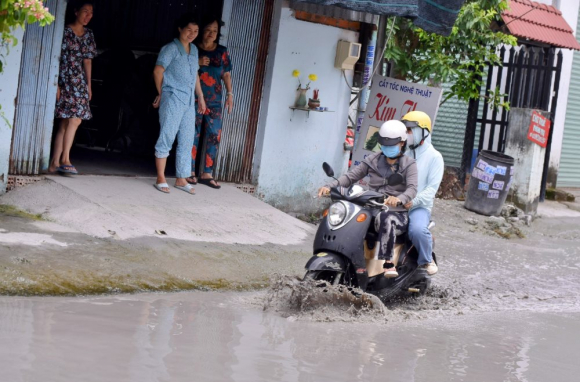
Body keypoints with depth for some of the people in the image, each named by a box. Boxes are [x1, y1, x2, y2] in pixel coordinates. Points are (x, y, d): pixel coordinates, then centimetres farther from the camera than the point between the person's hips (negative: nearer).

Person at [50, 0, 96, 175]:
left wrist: (89, 85, 15)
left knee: (66, 123, 3)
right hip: (65, 80, -6)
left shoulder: (88, 34, 13)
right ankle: (65, 159, -11)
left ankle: (55, 163, 4)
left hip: (79, 82, 6)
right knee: (74, 119, -15)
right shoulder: (65, 32, -6)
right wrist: (55, 83, -15)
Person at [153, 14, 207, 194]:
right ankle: (160, 179, 0)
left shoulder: (194, 50, 15)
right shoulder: (171, 48, -7)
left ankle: (181, 179, 14)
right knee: (167, 138, -5)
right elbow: (158, 71, -8)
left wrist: (200, 96, 22)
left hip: (189, 102, 7)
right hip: (172, 100, -7)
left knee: (187, 141, 7)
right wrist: (161, 93, 0)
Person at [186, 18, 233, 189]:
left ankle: (207, 174, 1)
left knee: (214, 135, -3)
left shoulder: (222, 52, 11)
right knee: (193, 135, -3)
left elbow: (226, 74, 12)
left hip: (214, 101, 3)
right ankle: (190, 172, 4)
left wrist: (230, 94, 5)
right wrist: (197, 63, -13)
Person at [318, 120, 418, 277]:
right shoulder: (373, 160, 16)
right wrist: (330, 186, -10)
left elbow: (412, 189, -12)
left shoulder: (409, 164, 5)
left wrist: (399, 199, -36)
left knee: (386, 219, -41)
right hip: (373, 210, 4)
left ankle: (387, 263, -40)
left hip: (398, 213, -4)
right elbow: (351, 176, 9)